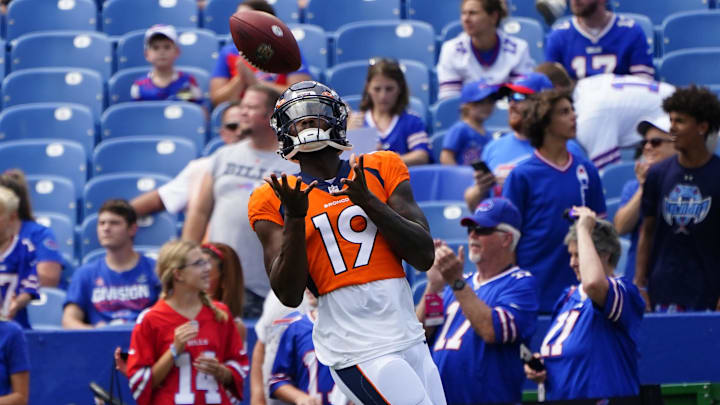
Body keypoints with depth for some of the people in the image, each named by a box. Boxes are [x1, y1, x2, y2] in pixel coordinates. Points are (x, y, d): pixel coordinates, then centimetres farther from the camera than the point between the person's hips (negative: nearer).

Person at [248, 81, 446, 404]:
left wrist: (368, 201, -10)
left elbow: (424, 257, 1)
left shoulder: (381, 170, 10)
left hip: (410, 338, 4)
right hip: (357, 351, -4)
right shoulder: (275, 201, 4)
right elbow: (289, 295, -4)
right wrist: (295, 218, -14)